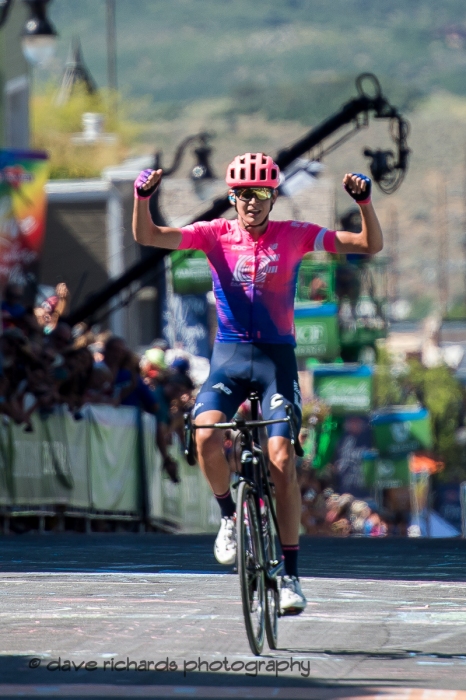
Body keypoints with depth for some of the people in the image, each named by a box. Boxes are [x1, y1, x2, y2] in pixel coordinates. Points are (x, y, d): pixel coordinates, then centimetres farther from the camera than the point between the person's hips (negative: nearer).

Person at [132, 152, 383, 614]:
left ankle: (290, 574, -5)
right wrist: (143, 196, -29)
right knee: (205, 433, -27)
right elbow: (147, 237, -10)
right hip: (228, 355, 1)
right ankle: (229, 516, 2)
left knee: (281, 459, -13)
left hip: (276, 356, -1)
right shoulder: (216, 234, 1)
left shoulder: (294, 236, 0)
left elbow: (370, 246, -4)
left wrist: (364, 201, -21)